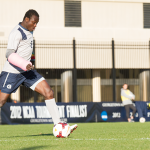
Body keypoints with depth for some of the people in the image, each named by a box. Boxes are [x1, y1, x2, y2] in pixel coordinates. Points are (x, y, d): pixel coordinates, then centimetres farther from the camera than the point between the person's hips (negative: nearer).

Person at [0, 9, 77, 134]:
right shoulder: (17, 33, -16)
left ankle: (58, 125, -5)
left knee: (49, 93, -5)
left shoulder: (29, 31, 12)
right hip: (12, 72, -8)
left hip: (26, 71, 8)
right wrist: (24, 64, -35)